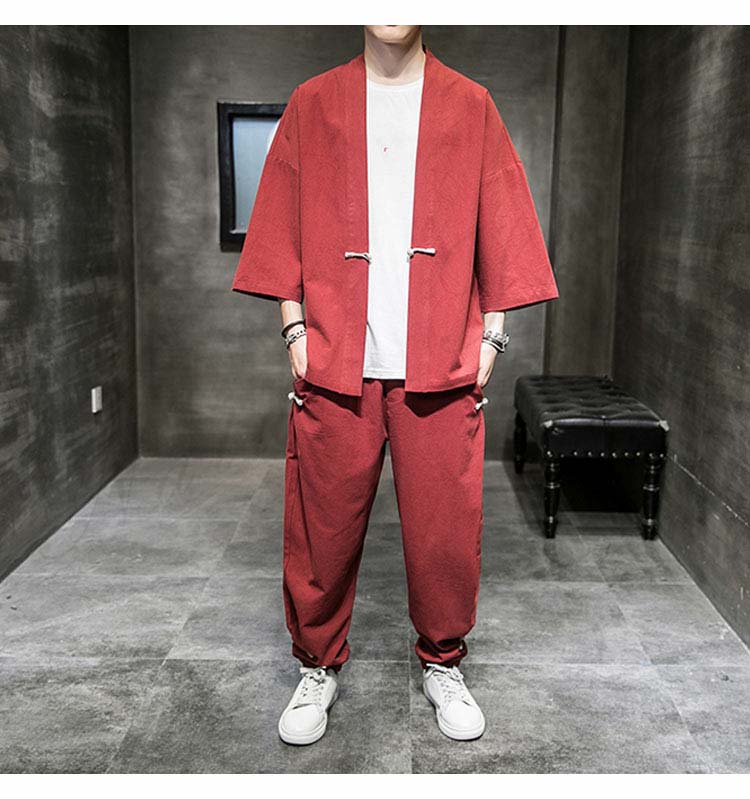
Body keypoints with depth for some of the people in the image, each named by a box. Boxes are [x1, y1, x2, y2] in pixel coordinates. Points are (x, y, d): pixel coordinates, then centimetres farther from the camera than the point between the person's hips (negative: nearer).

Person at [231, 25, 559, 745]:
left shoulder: (471, 107, 10)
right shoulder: (312, 105, 11)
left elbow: (500, 231, 8)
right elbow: (283, 227, 9)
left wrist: (490, 337, 0)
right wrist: (295, 329, 0)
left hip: (441, 365, 0)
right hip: (334, 362, 0)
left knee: (446, 525, 5)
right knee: (323, 527, 6)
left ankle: (443, 665, 27)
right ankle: (318, 667, 26)